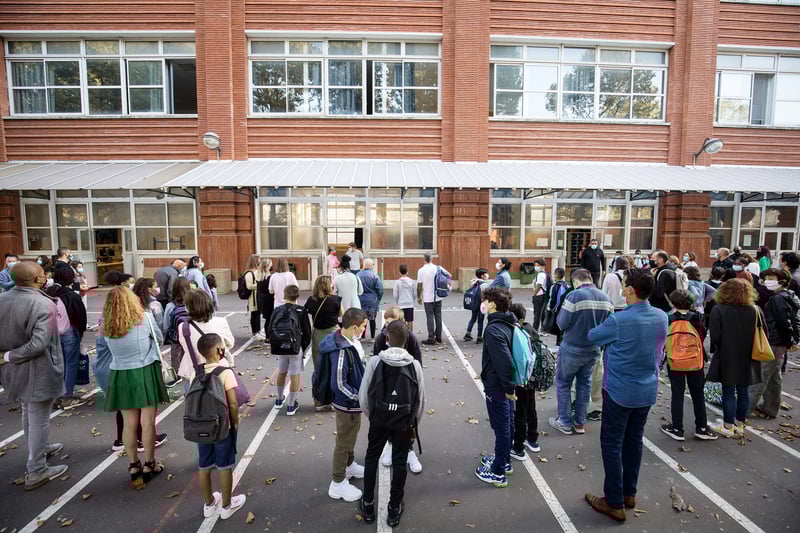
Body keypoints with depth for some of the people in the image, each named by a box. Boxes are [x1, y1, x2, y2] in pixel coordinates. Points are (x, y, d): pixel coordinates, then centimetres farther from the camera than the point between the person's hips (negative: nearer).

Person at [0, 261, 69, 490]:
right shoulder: (43, 305, -25)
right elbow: (39, 343, -29)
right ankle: (36, 471, 18)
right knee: (38, 419, 6)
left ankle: (39, 449, 47)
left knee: (27, 413, 26)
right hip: (37, 371, -7)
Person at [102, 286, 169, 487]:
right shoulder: (144, 318, -10)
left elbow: (111, 348, 8)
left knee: (130, 423, 13)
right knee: (147, 422, 7)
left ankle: (133, 467, 23)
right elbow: (159, 339, 3)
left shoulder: (106, 327, -2)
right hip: (146, 373, -3)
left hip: (121, 376, 3)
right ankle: (149, 465, 19)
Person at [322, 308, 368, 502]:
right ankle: (338, 483, 28)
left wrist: (361, 394, 11)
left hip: (353, 402, 9)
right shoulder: (342, 351, -33)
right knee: (344, 441, 9)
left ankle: (349, 466, 50)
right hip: (347, 404, -9)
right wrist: (360, 398, -21)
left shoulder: (351, 340, -4)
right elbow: (338, 384, -29)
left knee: (351, 435, 27)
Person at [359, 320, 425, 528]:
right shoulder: (415, 365, -13)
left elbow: (363, 396, -8)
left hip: (379, 420, 0)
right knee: (399, 462, 15)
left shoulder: (375, 362, -15)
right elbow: (420, 399, -4)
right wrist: (414, 423, 13)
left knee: (371, 458, 20)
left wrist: (371, 416, 10)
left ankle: (368, 504, 32)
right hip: (404, 422, 0)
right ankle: (394, 508, 28)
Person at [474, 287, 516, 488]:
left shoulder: (493, 330, -26)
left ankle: (498, 473, 21)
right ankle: (504, 461, 40)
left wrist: (508, 387, -20)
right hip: (506, 385, 9)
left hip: (497, 387, -9)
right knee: (507, 425, 21)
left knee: (501, 428, 5)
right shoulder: (508, 324, 3)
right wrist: (509, 387, 17)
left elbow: (504, 362, -30)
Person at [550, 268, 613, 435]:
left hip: (572, 349, -5)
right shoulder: (606, 299, -1)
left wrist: (560, 313, 2)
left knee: (563, 384, 10)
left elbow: (562, 324, -17)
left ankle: (565, 423, 18)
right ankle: (580, 423, 27)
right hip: (593, 350, 6)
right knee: (585, 384, 18)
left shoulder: (574, 296, -20)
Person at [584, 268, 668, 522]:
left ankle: (615, 503, 16)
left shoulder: (618, 321, -24)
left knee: (612, 444, 6)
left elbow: (592, 336, -6)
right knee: (634, 441, 19)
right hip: (648, 391, 7)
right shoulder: (662, 317, -3)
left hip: (620, 391, -6)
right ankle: (629, 494, 34)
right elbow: (659, 351, 13)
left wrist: (608, 332, 12)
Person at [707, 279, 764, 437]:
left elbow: (715, 337, -18)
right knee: (744, 392, 14)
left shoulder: (719, 310, -15)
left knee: (729, 393, 5)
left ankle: (728, 427, 15)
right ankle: (739, 425, 26)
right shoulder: (756, 310, -2)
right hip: (748, 360, 4)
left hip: (727, 360, -4)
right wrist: (749, 346, 16)